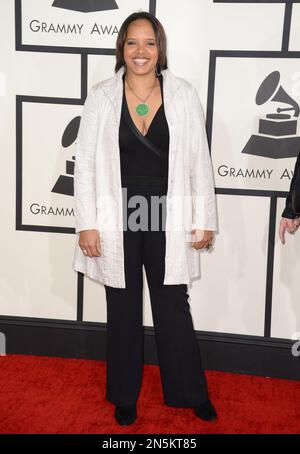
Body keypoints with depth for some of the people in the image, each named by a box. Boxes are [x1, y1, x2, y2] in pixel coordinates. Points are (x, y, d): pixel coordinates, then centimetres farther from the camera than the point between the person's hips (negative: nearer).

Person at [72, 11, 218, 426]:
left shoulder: (184, 95, -2)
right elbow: (85, 163, -2)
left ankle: (191, 392, 30)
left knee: (174, 308, 11)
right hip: (118, 219, 0)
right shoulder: (101, 96, -3)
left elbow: (199, 161, 1)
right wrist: (87, 224, -7)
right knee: (123, 309, 14)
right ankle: (124, 396, 33)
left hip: (167, 219, 0)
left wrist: (205, 220, 0)